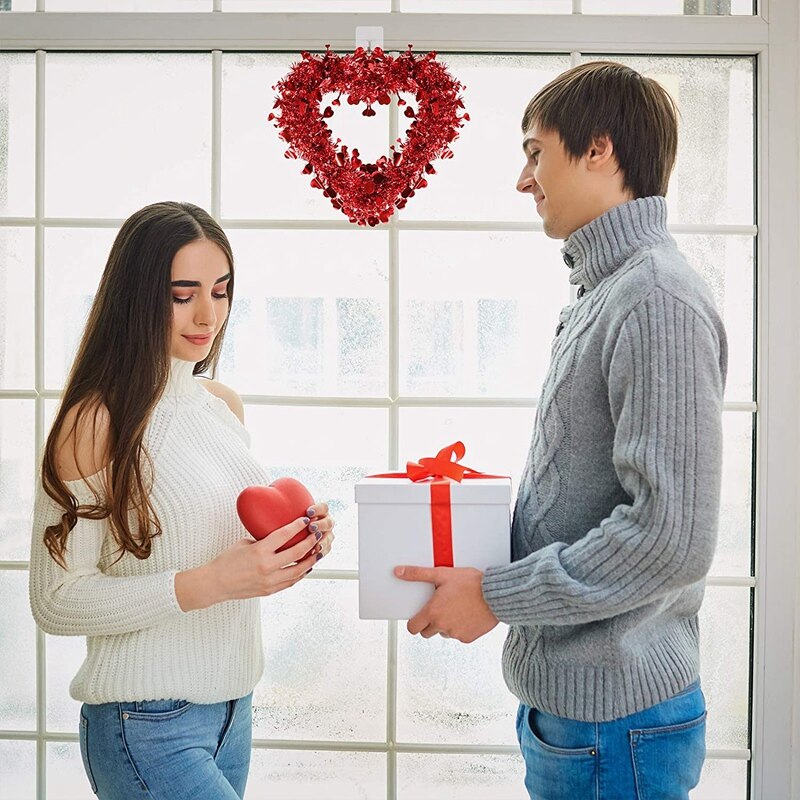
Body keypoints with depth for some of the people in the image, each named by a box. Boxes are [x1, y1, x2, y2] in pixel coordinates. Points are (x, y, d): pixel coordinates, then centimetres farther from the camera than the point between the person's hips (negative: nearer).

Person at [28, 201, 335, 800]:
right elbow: (56, 602, -16)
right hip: (148, 727, -7)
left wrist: (294, 542, -2)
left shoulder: (225, 405, 6)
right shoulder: (97, 421, -15)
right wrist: (208, 583, -25)